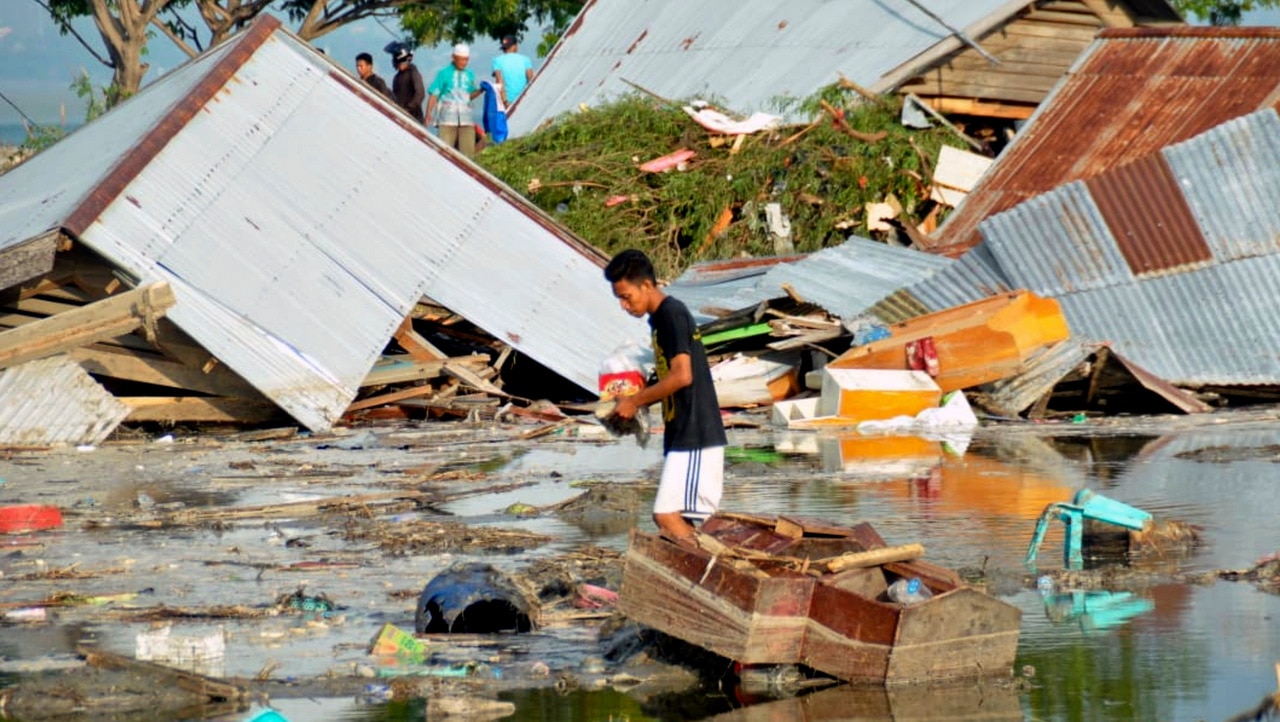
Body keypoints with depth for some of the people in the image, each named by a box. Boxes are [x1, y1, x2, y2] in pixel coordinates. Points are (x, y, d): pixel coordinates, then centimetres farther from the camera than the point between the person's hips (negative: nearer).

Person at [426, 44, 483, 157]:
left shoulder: (470, 75, 12)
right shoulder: (444, 73, 1)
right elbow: (433, 95, -1)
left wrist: (480, 90, 0)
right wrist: (428, 114, -9)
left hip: (465, 119, 4)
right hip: (447, 118, -4)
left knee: (467, 150, -2)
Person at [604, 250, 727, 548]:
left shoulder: (672, 315, -13)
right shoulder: (660, 317, 17)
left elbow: (682, 375, -22)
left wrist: (636, 401, -13)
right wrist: (636, 401, 11)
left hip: (694, 435, -10)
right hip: (682, 434, 10)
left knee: (667, 515, -15)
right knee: (680, 521, 8)